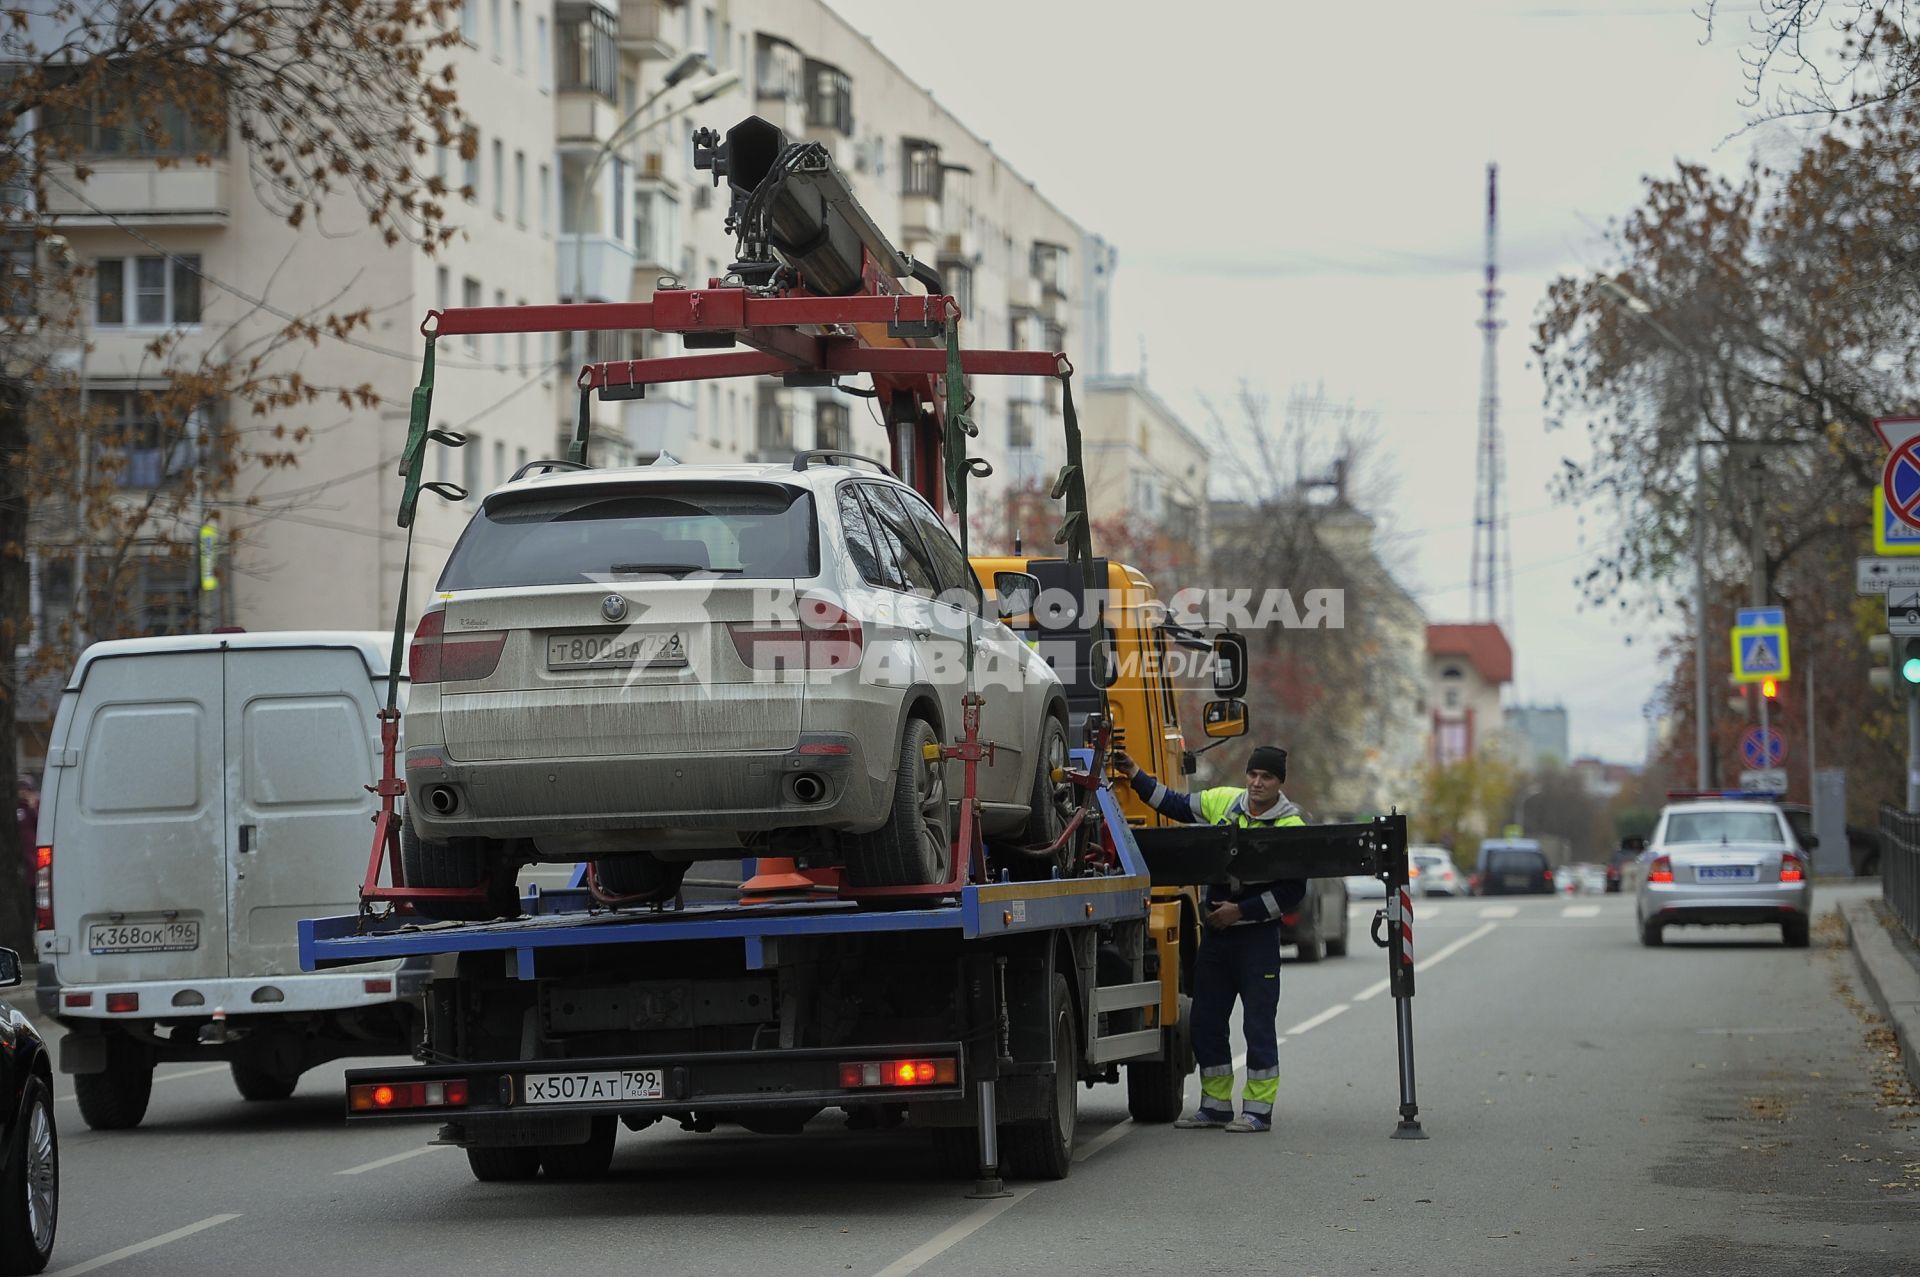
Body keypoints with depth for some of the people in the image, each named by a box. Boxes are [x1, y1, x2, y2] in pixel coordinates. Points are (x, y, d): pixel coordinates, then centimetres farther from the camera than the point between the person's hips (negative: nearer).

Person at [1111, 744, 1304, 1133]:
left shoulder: (1291, 825, -10)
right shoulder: (1222, 802, 5)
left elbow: (1293, 893, -11)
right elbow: (1175, 804, 18)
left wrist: (1242, 910, -14)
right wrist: (1136, 775, 11)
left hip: (1259, 933, -6)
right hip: (1216, 929, 6)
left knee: (1258, 1021, -3)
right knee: (1206, 1018, 9)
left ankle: (1258, 1109, 3)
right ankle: (1216, 1105, 19)